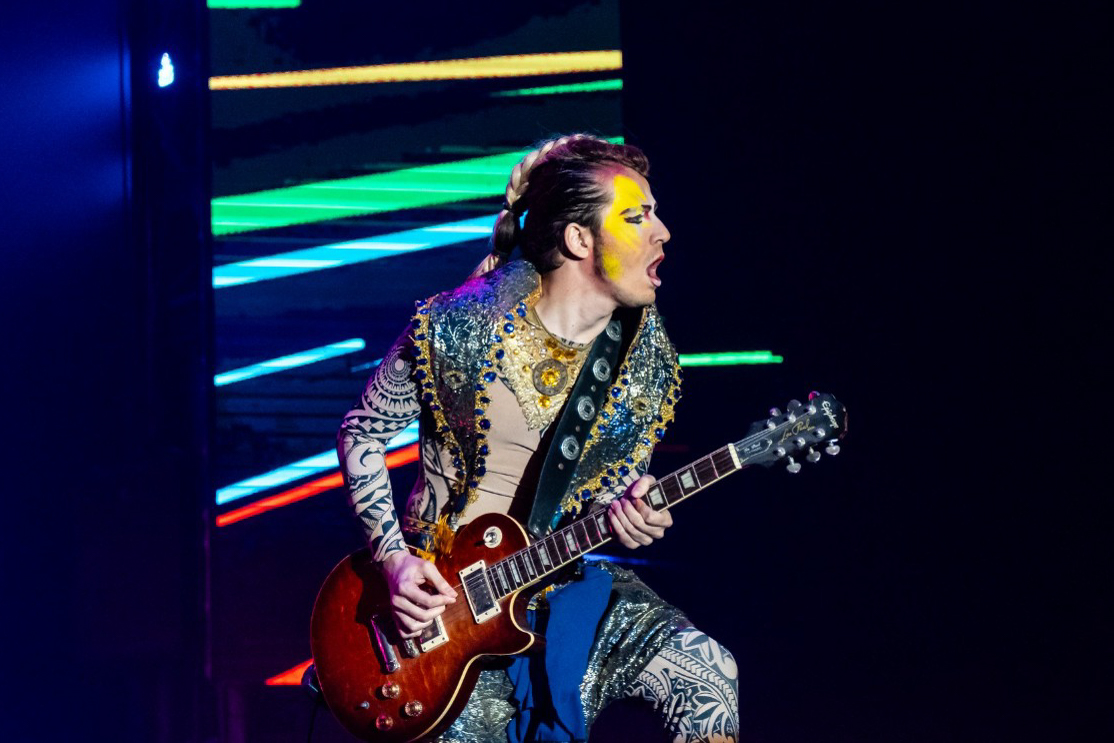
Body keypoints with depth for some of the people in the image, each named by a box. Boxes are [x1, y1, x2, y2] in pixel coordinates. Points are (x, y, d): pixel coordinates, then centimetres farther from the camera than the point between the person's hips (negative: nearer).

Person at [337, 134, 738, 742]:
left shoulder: (648, 359, -2)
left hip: (565, 579, 3)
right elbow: (361, 433, -1)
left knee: (708, 675, -19)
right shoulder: (458, 327, -13)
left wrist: (627, 509, -14)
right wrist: (393, 558, -11)